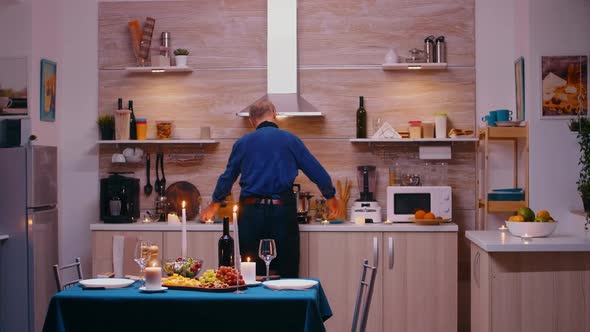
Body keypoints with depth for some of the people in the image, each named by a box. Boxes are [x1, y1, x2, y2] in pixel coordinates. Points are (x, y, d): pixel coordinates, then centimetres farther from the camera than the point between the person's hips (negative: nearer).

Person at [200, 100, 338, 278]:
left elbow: (227, 177, 20)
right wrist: (331, 197, 26)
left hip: (250, 212, 2)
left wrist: (215, 204, 37)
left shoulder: (242, 143, 9)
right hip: (282, 212, -2)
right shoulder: (290, 140, 5)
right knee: (287, 272, 2)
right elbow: (316, 171, 8)